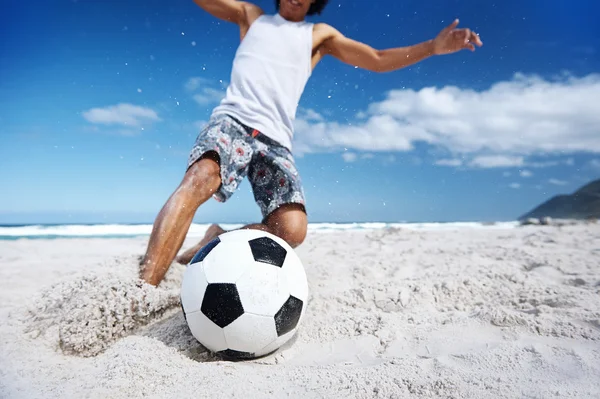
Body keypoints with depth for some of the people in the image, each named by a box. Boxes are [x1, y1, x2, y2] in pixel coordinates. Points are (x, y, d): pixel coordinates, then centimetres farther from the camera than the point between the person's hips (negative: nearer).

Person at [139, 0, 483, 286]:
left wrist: (432, 47, 9)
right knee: (200, 179, -36)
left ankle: (214, 242, 0)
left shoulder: (320, 35, 25)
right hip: (233, 121, -1)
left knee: (293, 229, -23)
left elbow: (377, 60, 21)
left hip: (275, 141, 2)